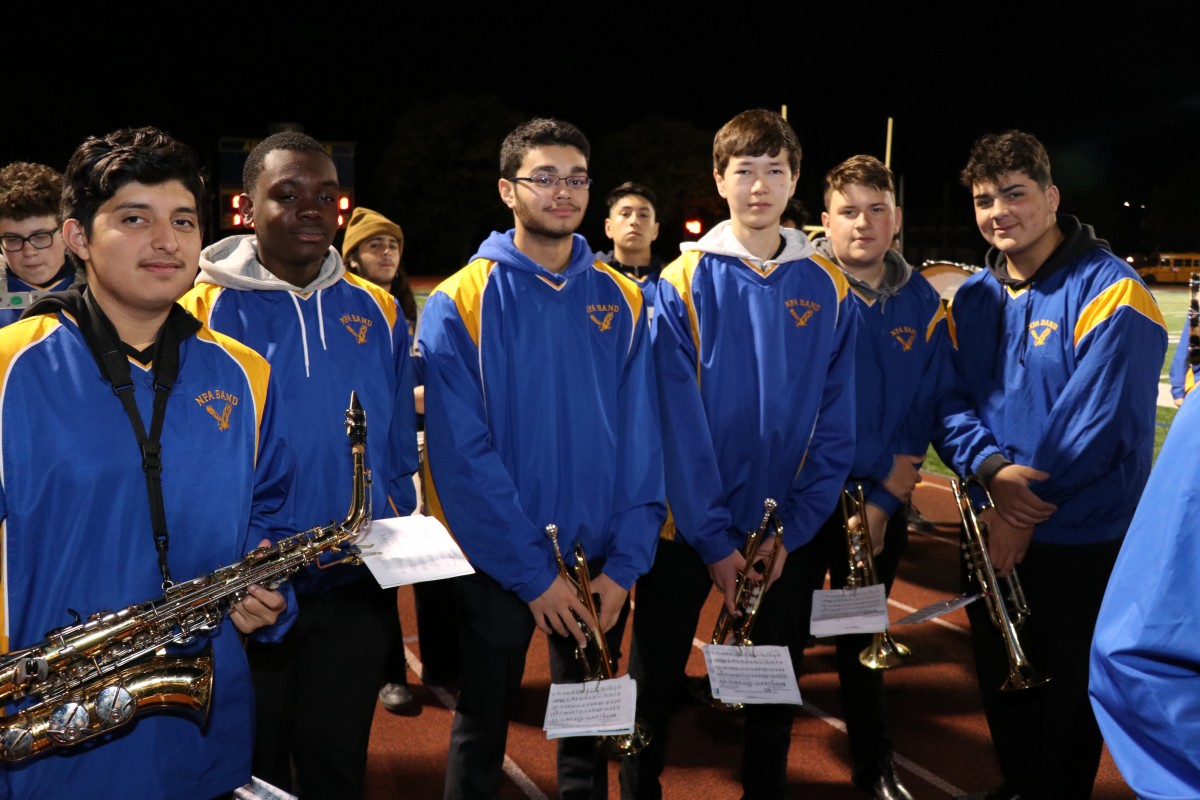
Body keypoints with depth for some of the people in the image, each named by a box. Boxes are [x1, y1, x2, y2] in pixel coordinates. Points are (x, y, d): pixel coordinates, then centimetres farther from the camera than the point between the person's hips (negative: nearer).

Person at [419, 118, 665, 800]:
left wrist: (625, 563, -9)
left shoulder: (622, 301, 1)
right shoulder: (460, 302, -9)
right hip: (497, 564, -2)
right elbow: (461, 453, -14)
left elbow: (642, 440, -1)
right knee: (483, 729, 14)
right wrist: (531, 571, -16)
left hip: (601, 564, 3)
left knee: (591, 729, 17)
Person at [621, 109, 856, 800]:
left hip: (786, 533, 2)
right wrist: (712, 538, -15)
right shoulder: (683, 282, -7)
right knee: (656, 685, 11)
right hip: (687, 527, -2)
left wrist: (792, 531, -10)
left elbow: (836, 426, -2)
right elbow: (679, 421, -11)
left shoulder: (828, 289, -1)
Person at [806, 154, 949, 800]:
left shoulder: (923, 303, -1)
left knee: (863, 639, 18)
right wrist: (882, 465, -14)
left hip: (880, 504, 3)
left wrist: (883, 501, -9)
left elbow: (923, 412, -1)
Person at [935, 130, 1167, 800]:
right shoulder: (972, 298, 5)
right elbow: (951, 400, 1)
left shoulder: (1109, 292, -16)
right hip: (995, 536, 6)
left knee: (1065, 699, 9)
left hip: (1081, 545, -6)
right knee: (1002, 685, 20)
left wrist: (1026, 516, -20)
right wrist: (992, 468, -19)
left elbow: (1102, 424, -23)